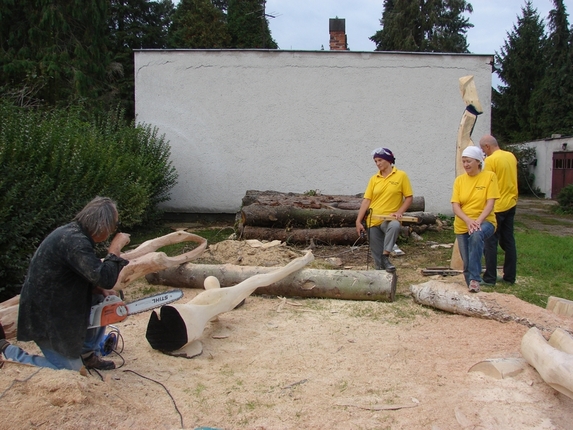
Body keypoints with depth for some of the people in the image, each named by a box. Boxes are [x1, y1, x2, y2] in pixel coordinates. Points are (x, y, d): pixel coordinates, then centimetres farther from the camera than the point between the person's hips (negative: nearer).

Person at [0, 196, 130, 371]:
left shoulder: (72, 232, 2)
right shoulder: (75, 241, -28)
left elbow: (87, 274, 13)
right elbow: (105, 279, -35)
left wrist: (100, 289, -2)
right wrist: (115, 248, -22)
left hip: (57, 302, 10)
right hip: (45, 316, -10)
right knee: (69, 370, 0)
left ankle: (88, 354, 19)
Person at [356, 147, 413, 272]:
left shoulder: (401, 175, -1)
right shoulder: (374, 179, 6)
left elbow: (409, 197, 0)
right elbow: (366, 200, 4)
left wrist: (399, 212, -15)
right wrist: (358, 221, -2)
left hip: (390, 219, -3)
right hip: (373, 221, 3)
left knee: (395, 226, -38)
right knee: (377, 255, 5)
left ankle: (386, 257, -26)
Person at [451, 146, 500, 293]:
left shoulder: (489, 176, -4)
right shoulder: (459, 180, 3)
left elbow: (490, 203, -11)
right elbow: (455, 205, -5)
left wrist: (478, 221, -25)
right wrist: (468, 220, -23)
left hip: (484, 222, -4)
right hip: (462, 225, 4)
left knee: (476, 235, -36)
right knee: (467, 262, 3)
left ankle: (475, 279, -33)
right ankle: (471, 287, 25)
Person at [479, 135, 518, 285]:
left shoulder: (490, 160, -15)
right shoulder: (511, 156, 8)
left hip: (496, 206, -7)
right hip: (510, 204, 8)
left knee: (491, 242, -1)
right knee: (508, 240, 12)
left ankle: (490, 278, 1)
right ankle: (510, 276, 18)